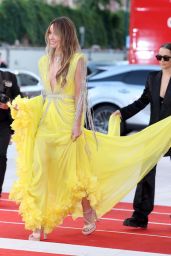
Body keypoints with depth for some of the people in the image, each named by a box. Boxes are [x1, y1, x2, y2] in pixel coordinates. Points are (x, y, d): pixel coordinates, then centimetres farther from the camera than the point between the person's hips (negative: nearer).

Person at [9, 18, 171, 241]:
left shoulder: (77, 60, -6)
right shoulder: (44, 61, 12)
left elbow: (80, 94, -9)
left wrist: (77, 124, -15)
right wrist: (24, 106, 3)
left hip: (66, 123, -5)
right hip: (45, 121, 5)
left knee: (73, 172, 5)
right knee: (39, 172, -5)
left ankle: (89, 216, 27)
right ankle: (38, 224, -2)